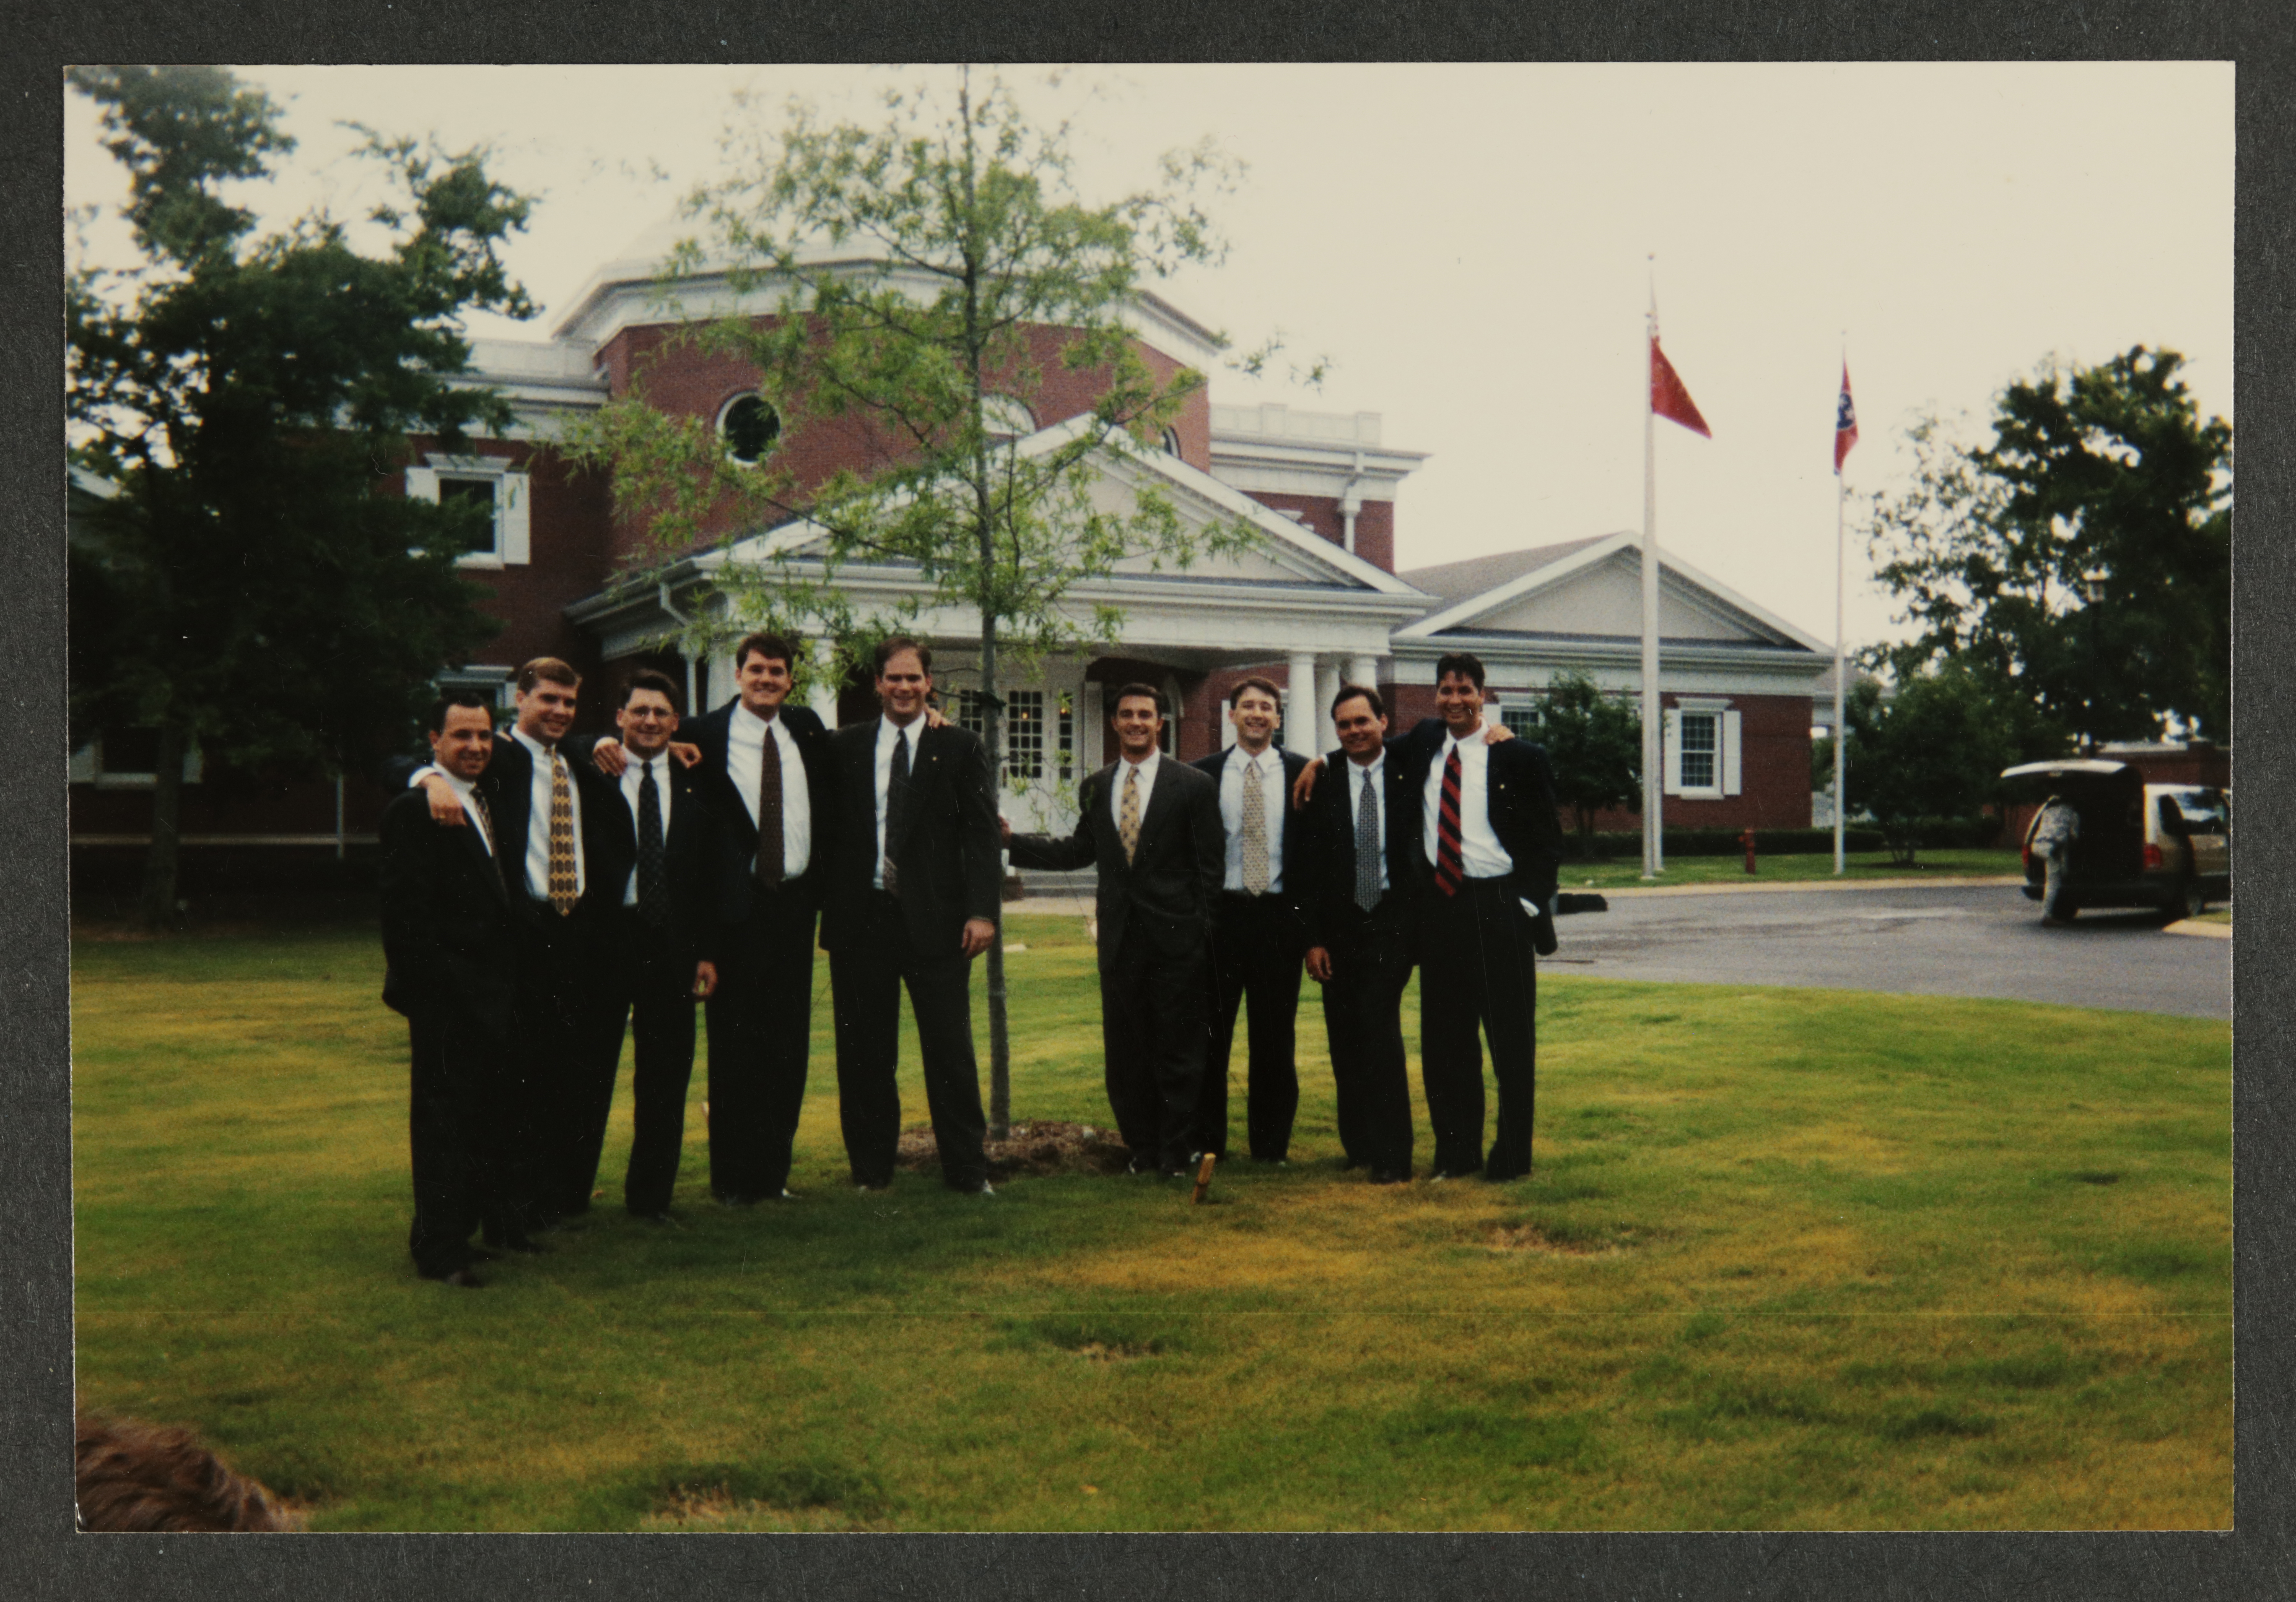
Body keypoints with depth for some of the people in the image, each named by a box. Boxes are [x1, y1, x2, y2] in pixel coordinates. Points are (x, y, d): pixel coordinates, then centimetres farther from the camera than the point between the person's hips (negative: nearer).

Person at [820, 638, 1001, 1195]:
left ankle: (966, 1170, 10)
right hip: (860, 918, 2)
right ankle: (871, 1169, 18)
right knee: (865, 1052, 7)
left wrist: (982, 909, -8)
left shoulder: (961, 748, 5)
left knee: (950, 1048, 1)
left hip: (936, 918, -1)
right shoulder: (844, 747, 9)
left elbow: (982, 835, 1)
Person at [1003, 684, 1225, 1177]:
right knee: (1125, 1049, 9)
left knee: (1179, 1049, 1)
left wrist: (1205, 933, -7)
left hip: (1176, 937, -4)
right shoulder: (1095, 789, 12)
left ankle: (1178, 1150, 13)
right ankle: (1143, 1148, 21)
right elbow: (1080, 852, 17)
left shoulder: (1194, 786, -1)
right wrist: (1012, 840, 9)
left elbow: (1210, 865, -2)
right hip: (1119, 938, 4)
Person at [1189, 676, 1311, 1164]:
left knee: (1275, 1036, 4)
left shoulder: (1301, 772, 5)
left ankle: (1271, 1147, 15)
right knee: (1210, 1033, 4)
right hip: (1220, 912, 0)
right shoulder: (1204, 773, 5)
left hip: (1279, 914, 0)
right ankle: (1206, 1144, 15)